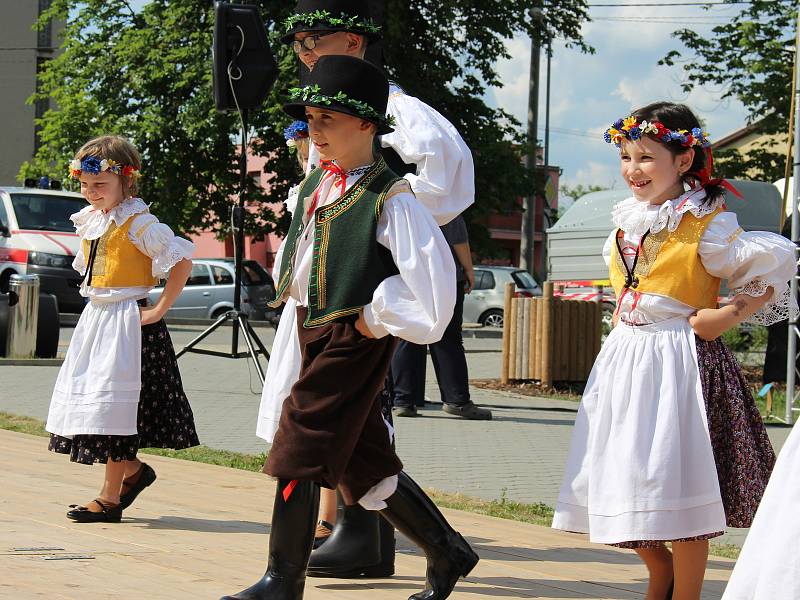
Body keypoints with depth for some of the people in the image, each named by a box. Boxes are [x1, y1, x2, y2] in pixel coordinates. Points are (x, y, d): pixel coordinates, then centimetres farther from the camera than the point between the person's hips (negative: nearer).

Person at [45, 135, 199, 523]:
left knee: (113, 406, -6)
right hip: (95, 318, 8)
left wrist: (159, 309, -17)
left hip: (128, 323, -8)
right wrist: (98, 305, 13)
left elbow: (181, 260, -18)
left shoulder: (138, 223, -14)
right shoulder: (90, 221, 10)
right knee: (89, 399, 10)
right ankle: (133, 471, 27)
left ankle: (110, 498, 0)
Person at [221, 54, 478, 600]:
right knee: (364, 465, 13)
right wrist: (292, 286, 14)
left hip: (356, 342, -9)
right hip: (316, 335, 9)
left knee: (300, 449, -10)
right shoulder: (315, 184, 11)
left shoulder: (389, 198, -13)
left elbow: (431, 273, -17)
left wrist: (375, 318, -13)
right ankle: (449, 554, 26)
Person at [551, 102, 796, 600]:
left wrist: (730, 315, -13)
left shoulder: (707, 226, -10)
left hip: (680, 362, -7)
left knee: (678, 487, -4)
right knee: (625, 481, 10)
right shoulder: (629, 223, 10)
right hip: (625, 361, 7)